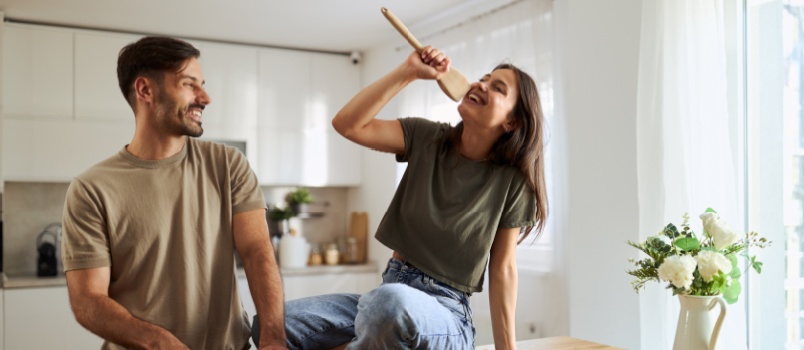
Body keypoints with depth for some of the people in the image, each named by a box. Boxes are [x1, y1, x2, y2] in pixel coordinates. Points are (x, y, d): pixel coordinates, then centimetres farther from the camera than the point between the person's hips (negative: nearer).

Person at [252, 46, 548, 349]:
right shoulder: (427, 139, 2)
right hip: (391, 293, 3)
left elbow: (503, 270, -3)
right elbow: (347, 124, -9)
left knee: (391, 301, -41)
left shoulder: (511, 181, -6)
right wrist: (409, 72, -12)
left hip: (445, 311, -3)